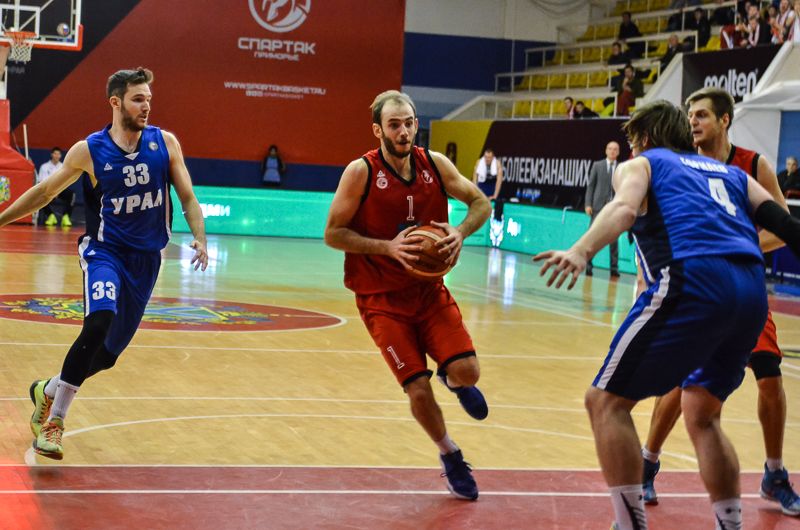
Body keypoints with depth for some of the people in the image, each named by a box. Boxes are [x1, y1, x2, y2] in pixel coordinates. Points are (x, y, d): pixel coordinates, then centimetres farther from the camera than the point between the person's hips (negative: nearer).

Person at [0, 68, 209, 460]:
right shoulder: (88, 151, -6)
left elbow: (187, 197, 4)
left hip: (146, 258, 4)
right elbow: (45, 191, 6)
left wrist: (200, 238, -12)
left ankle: (48, 391, 36)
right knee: (99, 324, -29)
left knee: (110, 351, 8)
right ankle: (54, 421, -20)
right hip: (104, 250, -4)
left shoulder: (165, 143, -1)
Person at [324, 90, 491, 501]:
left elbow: (481, 203, 7)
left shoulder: (434, 164, -4)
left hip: (429, 289, 3)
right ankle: (449, 456, 20)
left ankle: (454, 381, 28)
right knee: (419, 390, -9)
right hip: (382, 298, -3)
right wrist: (387, 246, -24)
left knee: (467, 372, -12)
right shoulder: (361, 172, -15)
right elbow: (333, 234, -12)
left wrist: (460, 232, -14)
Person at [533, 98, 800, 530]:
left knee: (606, 401, 3)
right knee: (701, 415, 24)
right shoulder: (731, 173, 33)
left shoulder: (639, 165, 19)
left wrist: (582, 251, -22)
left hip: (692, 280, -6)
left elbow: (625, 208, -5)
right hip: (754, 294, 6)